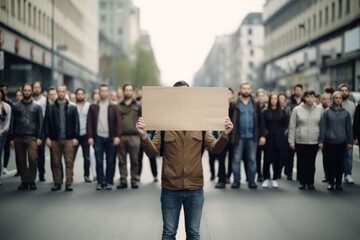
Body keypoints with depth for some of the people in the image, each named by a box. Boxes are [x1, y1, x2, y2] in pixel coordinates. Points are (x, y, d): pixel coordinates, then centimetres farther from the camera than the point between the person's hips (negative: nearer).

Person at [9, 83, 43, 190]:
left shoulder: (37, 107, 8)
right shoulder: (16, 106, 10)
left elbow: (40, 123, 4)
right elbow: (13, 123, 10)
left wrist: (39, 137, -6)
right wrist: (11, 138, 4)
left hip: (32, 138, -2)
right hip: (18, 138, 2)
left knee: (33, 159, -12)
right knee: (21, 161, 3)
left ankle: (31, 181, -2)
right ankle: (24, 181, 11)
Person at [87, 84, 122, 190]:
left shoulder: (114, 107, 5)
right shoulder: (93, 107, 6)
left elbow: (118, 122, 0)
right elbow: (89, 123, 3)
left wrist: (117, 136, -11)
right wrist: (90, 136, -6)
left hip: (110, 137, 0)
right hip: (98, 137, 0)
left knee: (110, 161, 3)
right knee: (99, 161, 1)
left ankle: (109, 182, 11)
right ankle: (100, 182, 7)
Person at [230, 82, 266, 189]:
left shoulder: (255, 105, 8)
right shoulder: (234, 104, -1)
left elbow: (261, 120, 7)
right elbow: (229, 120, -3)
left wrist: (262, 135, 0)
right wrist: (230, 135, -10)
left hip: (252, 136, 2)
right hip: (239, 136, -2)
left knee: (252, 159, 7)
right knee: (236, 159, 3)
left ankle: (251, 180, 16)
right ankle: (236, 180, 12)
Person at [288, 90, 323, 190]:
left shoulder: (319, 109, 3)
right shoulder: (297, 109, -1)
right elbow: (292, 126, 1)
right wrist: (291, 141, -2)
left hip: (314, 142, 1)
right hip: (300, 141, -1)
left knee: (311, 163, 5)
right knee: (301, 163, 4)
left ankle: (310, 182, 16)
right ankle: (302, 182, 15)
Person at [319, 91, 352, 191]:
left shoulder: (345, 112, 5)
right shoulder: (327, 112, 0)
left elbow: (349, 128, 9)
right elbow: (323, 126, 0)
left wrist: (350, 141, 7)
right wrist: (321, 140, -4)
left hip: (342, 142, 1)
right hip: (329, 142, -1)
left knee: (340, 163, 4)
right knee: (331, 163, 2)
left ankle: (338, 183, 14)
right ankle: (331, 182, 12)